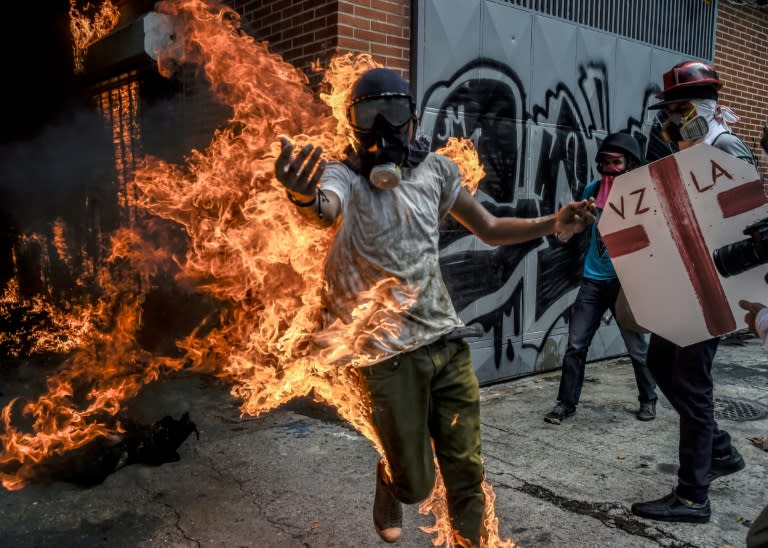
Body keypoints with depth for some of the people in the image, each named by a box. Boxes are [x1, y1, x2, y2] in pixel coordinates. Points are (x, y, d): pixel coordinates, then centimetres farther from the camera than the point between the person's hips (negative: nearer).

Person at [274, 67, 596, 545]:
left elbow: (491, 229, 14)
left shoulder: (435, 169, 5)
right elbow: (326, 209, -34)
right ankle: (390, 486, 43)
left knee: (466, 474, 10)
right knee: (415, 483, 7)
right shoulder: (343, 176, -9)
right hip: (391, 355, -3)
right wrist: (305, 198, -59)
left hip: (448, 342, 4)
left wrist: (553, 224, -1)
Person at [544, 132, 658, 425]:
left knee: (637, 347, 9)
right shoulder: (592, 189, 6)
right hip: (593, 279, 3)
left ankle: (648, 400, 30)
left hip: (625, 281, -3)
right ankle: (566, 402, 14)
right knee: (575, 344, 2)